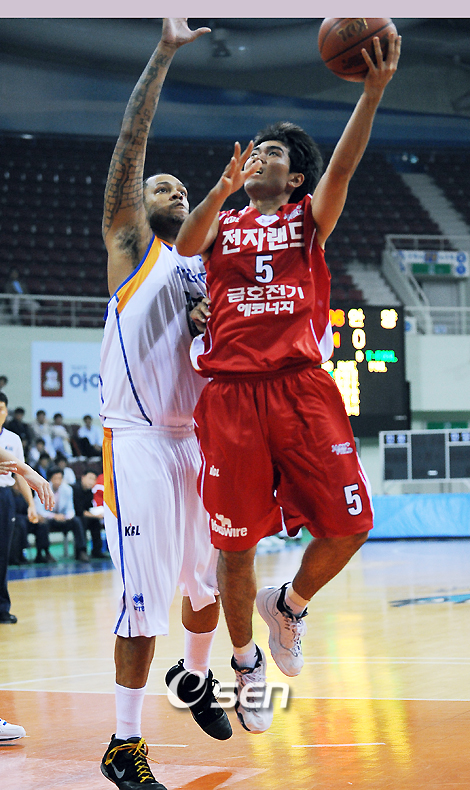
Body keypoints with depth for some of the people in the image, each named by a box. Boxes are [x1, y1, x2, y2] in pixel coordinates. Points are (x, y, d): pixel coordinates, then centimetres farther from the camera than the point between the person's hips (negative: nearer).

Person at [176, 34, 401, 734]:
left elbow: (343, 168, -4)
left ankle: (290, 603, 21)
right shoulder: (220, 224, 17)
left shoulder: (309, 217, 16)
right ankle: (246, 661, 23)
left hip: (303, 389, 0)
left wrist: (373, 92, -20)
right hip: (232, 394, 0)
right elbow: (186, 243, -7)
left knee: (347, 526, -8)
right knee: (235, 544, 1)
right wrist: (223, 189, -25)